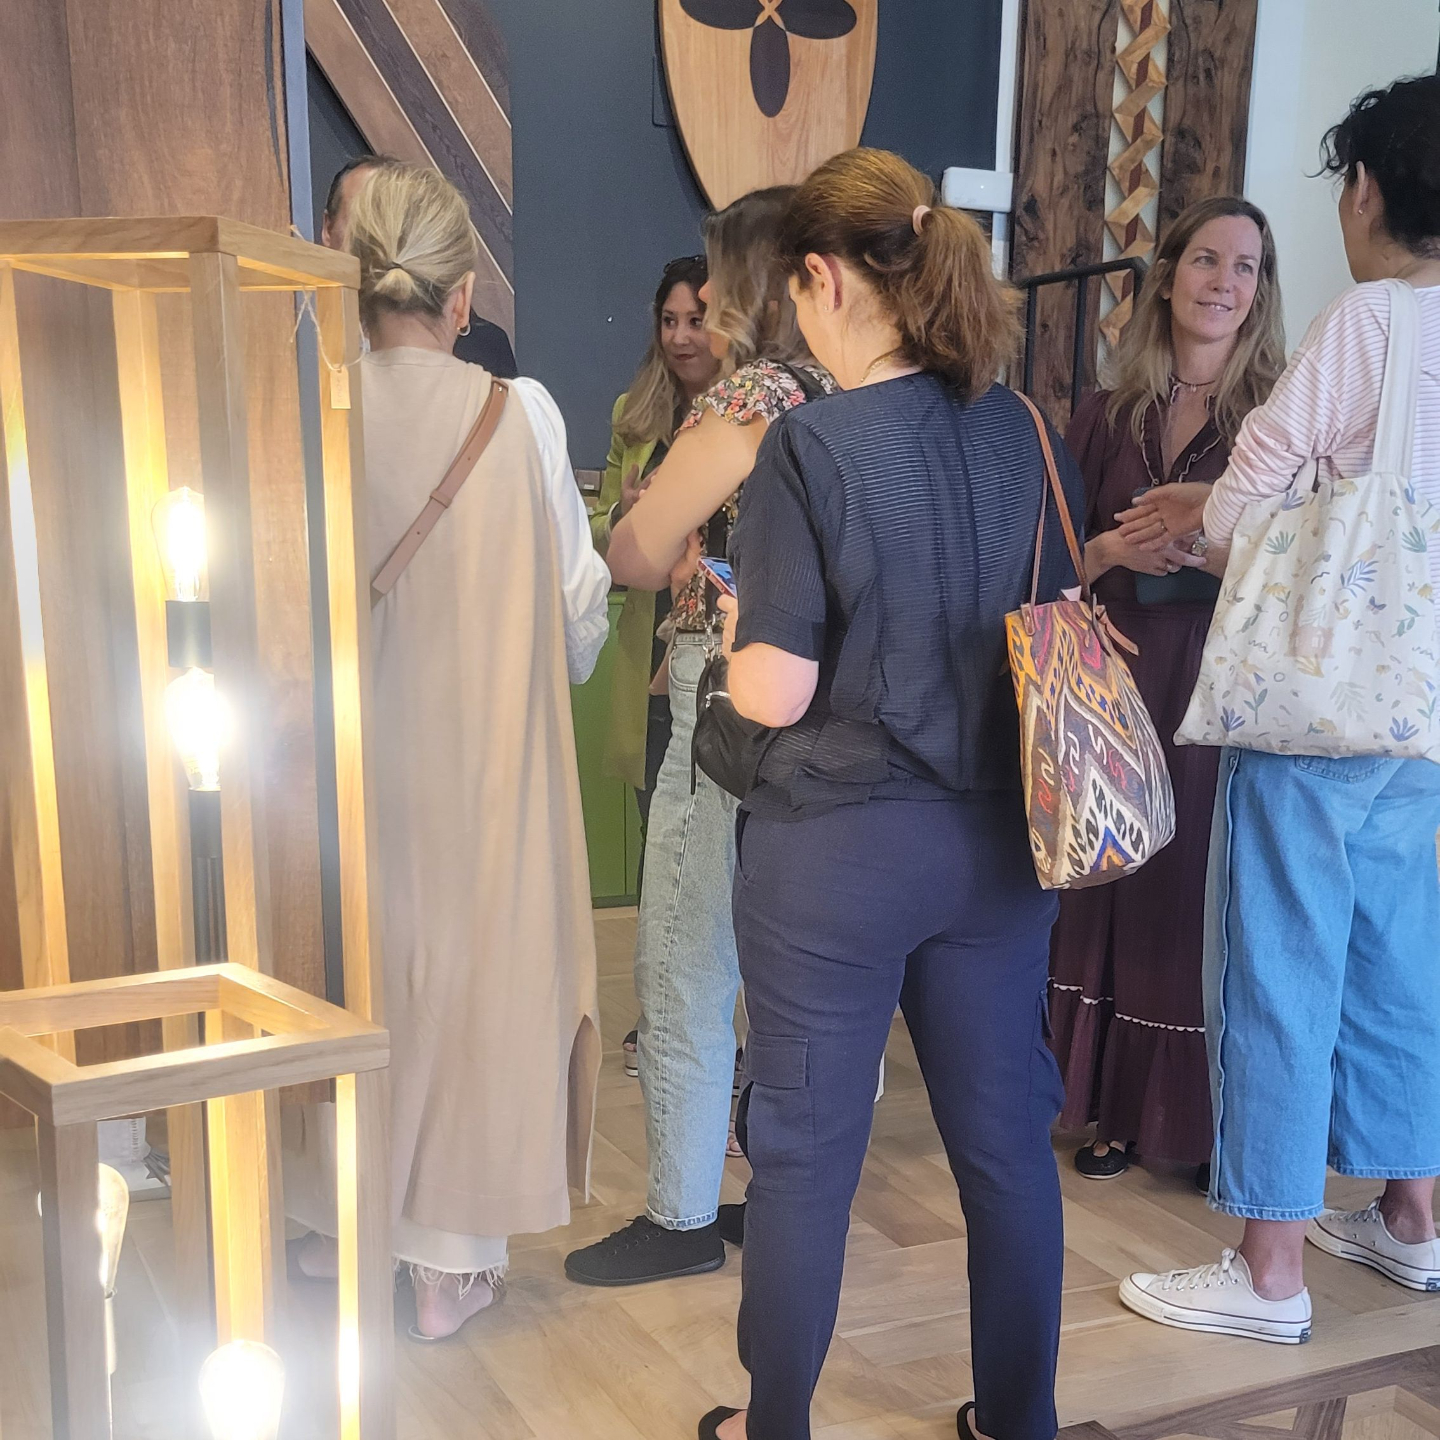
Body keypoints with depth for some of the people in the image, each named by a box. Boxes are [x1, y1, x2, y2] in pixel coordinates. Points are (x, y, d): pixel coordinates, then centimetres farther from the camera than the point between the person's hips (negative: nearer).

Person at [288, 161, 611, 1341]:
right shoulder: (518, 415, -12)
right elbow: (578, 600, -3)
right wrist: (552, 667, 18)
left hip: (348, 747, 2)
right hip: (483, 747, -2)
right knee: (473, 965, 11)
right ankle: (450, 1256, 23)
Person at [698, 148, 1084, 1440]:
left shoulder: (811, 447, -16)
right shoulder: (1020, 432, 0)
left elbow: (774, 693, -18)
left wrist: (736, 627, 3)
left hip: (837, 849, -5)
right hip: (996, 840, 5)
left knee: (805, 1155, 11)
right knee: (1006, 1139, 17)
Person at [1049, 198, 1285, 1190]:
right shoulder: (1107, 418, 10)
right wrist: (1113, 550, -9)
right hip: (1121, 687, 3)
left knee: (1211, 889, 0)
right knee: (1119, 884, 7)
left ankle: (1218, 1122, 16)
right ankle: (1118, 1108, 21)